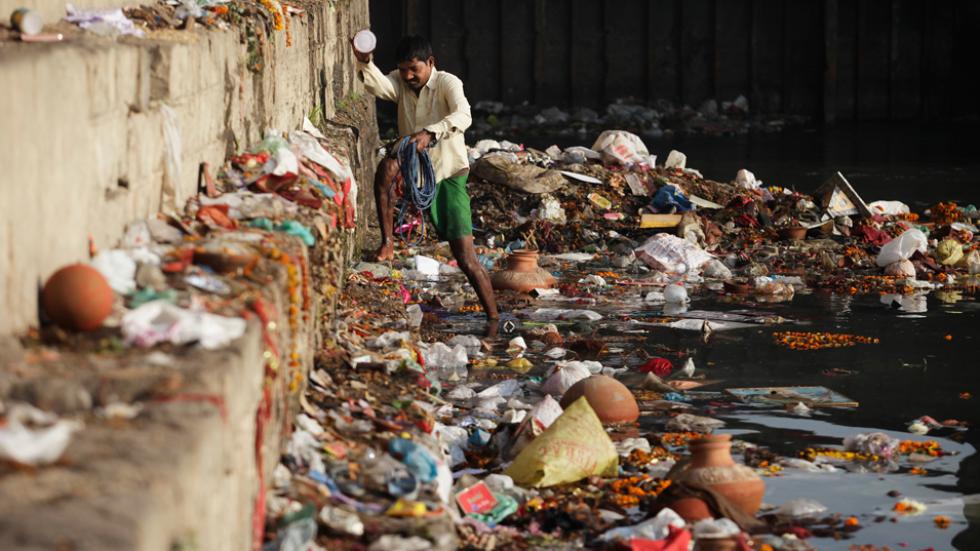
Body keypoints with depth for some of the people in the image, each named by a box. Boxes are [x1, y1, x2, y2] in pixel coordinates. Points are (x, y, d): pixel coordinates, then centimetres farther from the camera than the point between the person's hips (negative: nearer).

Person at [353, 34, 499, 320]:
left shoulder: (447, 83, -13)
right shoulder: (401, 83, 1)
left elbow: (463, 116, -33)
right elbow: (378, 85, -22)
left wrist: (431, 133, -51)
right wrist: (364, 63, -44)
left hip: (448, 175, -4)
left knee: (466, 258, -8)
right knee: (388, 166, -32)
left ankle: (493, 316, 3)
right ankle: (388, 242, -26)